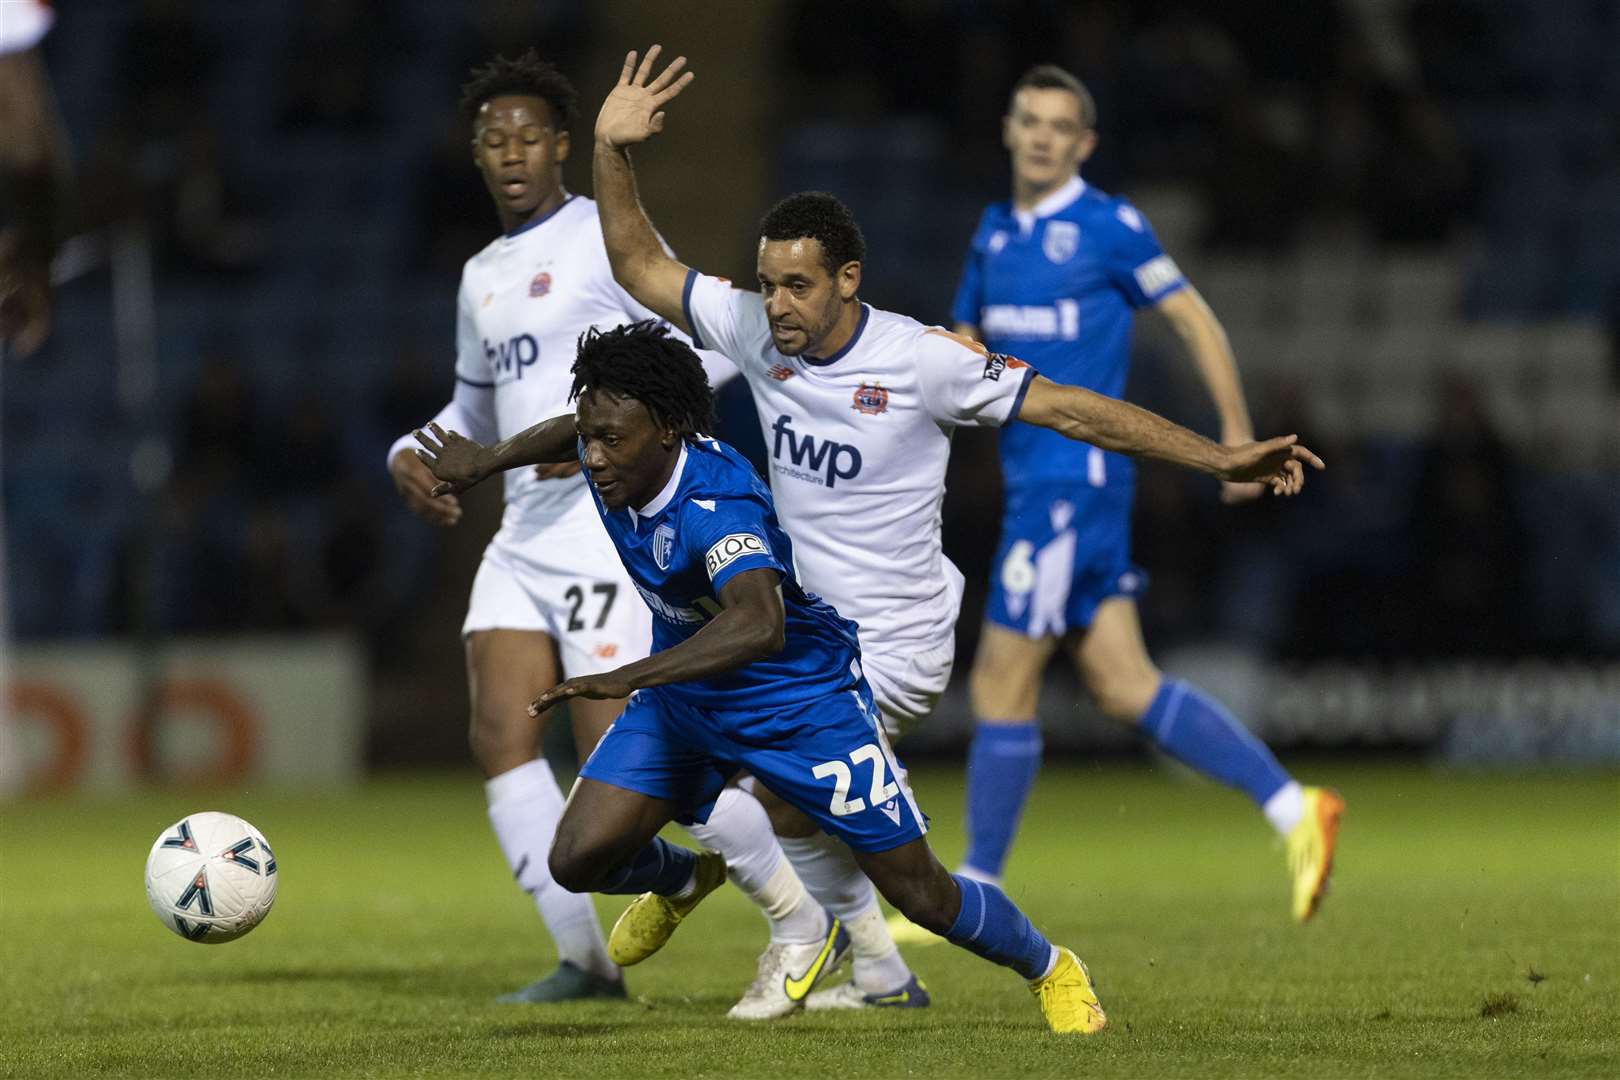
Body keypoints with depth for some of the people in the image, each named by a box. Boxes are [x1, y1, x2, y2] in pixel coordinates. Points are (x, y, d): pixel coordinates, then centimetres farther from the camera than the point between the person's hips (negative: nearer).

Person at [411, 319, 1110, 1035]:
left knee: (922, 896, 0)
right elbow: (577, 432, 13)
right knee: (579, 860, -10)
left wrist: (627, 680, -62)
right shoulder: (615, 457, -15)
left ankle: (1051, 972, 30)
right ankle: (689, 880, 26)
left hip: (803, 700, -6)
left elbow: (758, 626, -56)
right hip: (683, 700, 6)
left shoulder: (716, 505, -38)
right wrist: (483, 461, 24)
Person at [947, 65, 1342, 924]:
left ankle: (976, 893, 3)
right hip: (1035, 486, 8)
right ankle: (1293, 809, 10)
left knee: (1002, 686, -5)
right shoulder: (995, 233, 16)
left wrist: (1237, 433, -3)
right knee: (1123, 687, 5)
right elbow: (963, 352, 22)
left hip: (1076, 478, -8)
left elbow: (1194, 320, -2)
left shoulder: (1107, 226, -6)